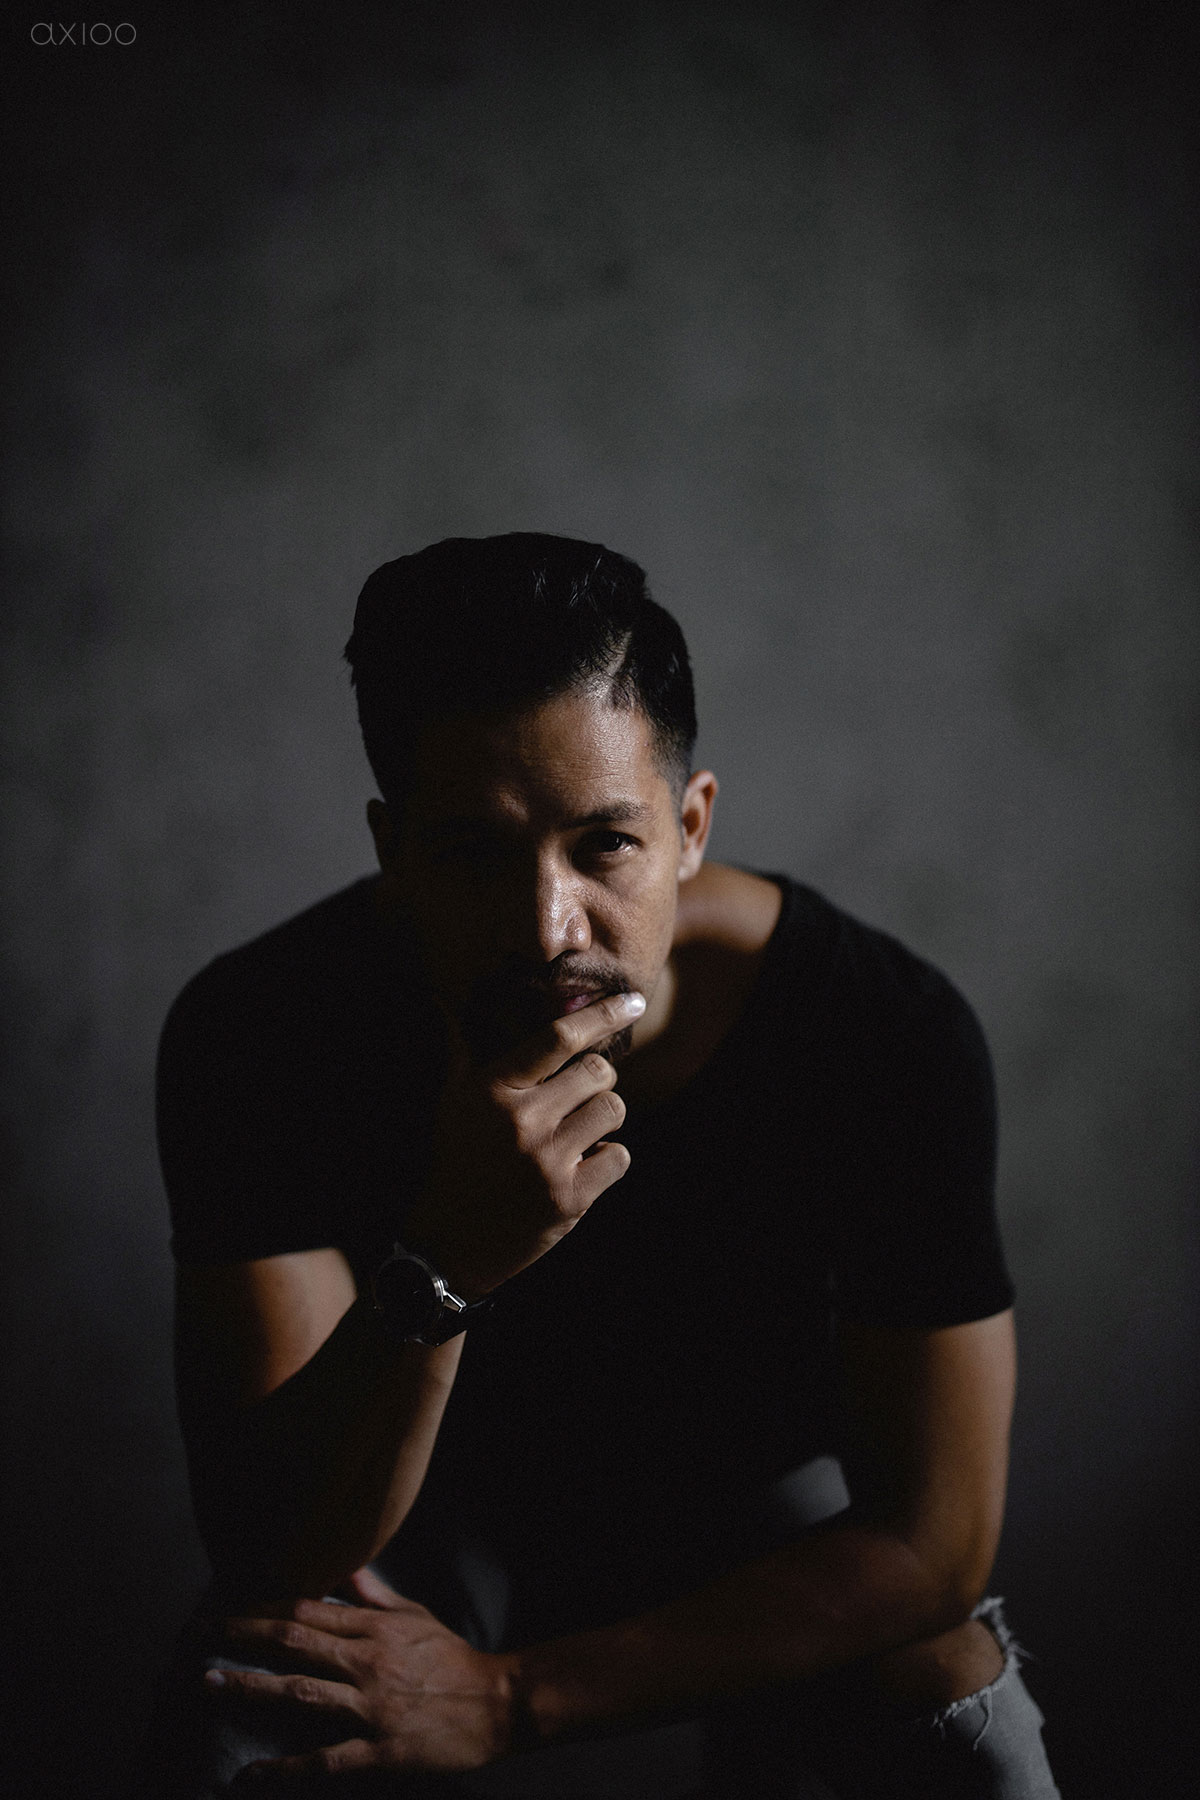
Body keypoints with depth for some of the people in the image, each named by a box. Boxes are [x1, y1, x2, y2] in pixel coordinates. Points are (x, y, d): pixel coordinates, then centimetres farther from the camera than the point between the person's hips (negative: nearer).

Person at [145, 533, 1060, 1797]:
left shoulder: (890, 1037, -27)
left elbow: (934, 1545, -21)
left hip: (766, 1508, 1)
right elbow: (270, 1555, -28)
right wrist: (437, 1275, -48)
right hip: (427, 1516, 0)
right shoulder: (256, 1036, -26)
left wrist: (502, 1696, -25)